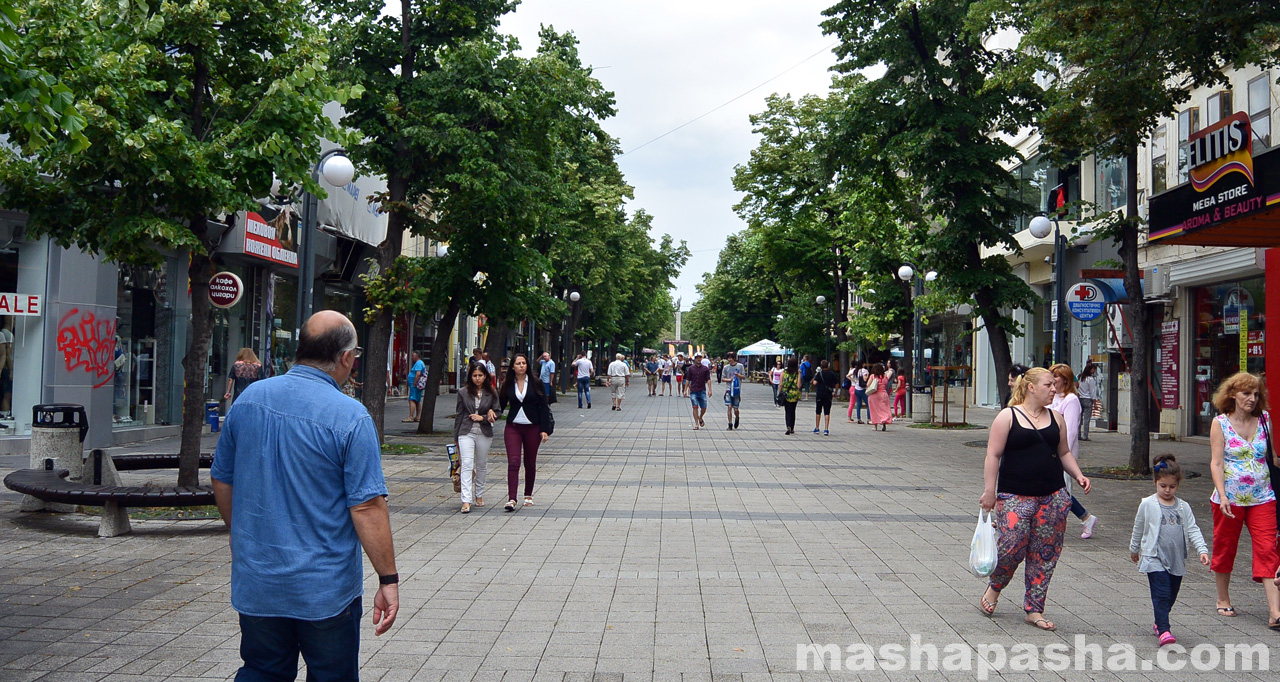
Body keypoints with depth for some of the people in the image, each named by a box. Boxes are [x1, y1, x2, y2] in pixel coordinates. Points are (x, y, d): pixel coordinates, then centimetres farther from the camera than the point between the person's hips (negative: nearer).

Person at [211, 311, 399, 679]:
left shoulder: (249, 398, 0)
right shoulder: (350, 417, -17)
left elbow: (221, 481, 11)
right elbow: (368, 507, -19)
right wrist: (388, 579, -12)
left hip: (255, 583, 5)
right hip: (326, 590, -5)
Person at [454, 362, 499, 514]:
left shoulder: (491, 393, 4)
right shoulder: (463, 393, 4)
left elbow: (496, 414, 5)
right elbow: (459, 415, 8)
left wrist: (483, 418, -12)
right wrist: (456, 436, 10)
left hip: (484, 433, 1)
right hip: (466, 433, -1)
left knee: (481, 465, 12)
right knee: (467, 464, -12)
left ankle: (479, 495, 30)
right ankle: (466, 501, -19)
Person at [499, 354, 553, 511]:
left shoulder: (535, 383, -1)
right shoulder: (507, 385, 3)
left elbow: (543, 407, -1)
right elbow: (500, 405, 6)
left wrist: (545, 429, -7)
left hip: (532, 427, 0)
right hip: (513, 427, 0)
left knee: (530, 463, 10)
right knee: (513, 462, -11)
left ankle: (528, 495, 27)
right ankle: (511, 499, -15)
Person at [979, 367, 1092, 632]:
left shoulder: (1055, 418, 12)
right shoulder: (1008, 416, -4)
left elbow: (1064, 452, 21)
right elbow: (993, 455, -6)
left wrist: (1078, 475, 4)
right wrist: (989, 491, -10)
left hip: (1053, 495, 5)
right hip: (1015, 495, -5)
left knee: (1046, 553, 4)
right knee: (1012, 545, -10)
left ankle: (1034, 609, 14)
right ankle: (994, 587, 20)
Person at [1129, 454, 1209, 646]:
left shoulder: (1183, 507, 7)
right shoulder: (1147, 504, -2)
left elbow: (1193, 530, 4)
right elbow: (1139, 528, 9)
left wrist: (1202, 550, -9)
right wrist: (1134, 549, 18)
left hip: (1177, 561, 4)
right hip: (1155, 559, -4)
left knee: (1171, 595, 12)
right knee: (1161, 594, -13)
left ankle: (1159, 622, 31)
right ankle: (1163, 630, -16)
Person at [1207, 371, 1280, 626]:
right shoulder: (1221, 423, -3)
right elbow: (1216, 463, -8)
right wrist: (1222, 496, -17)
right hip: (1230, 499, -2)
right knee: (1224, 549, 10)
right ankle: (1223, 600, 29)